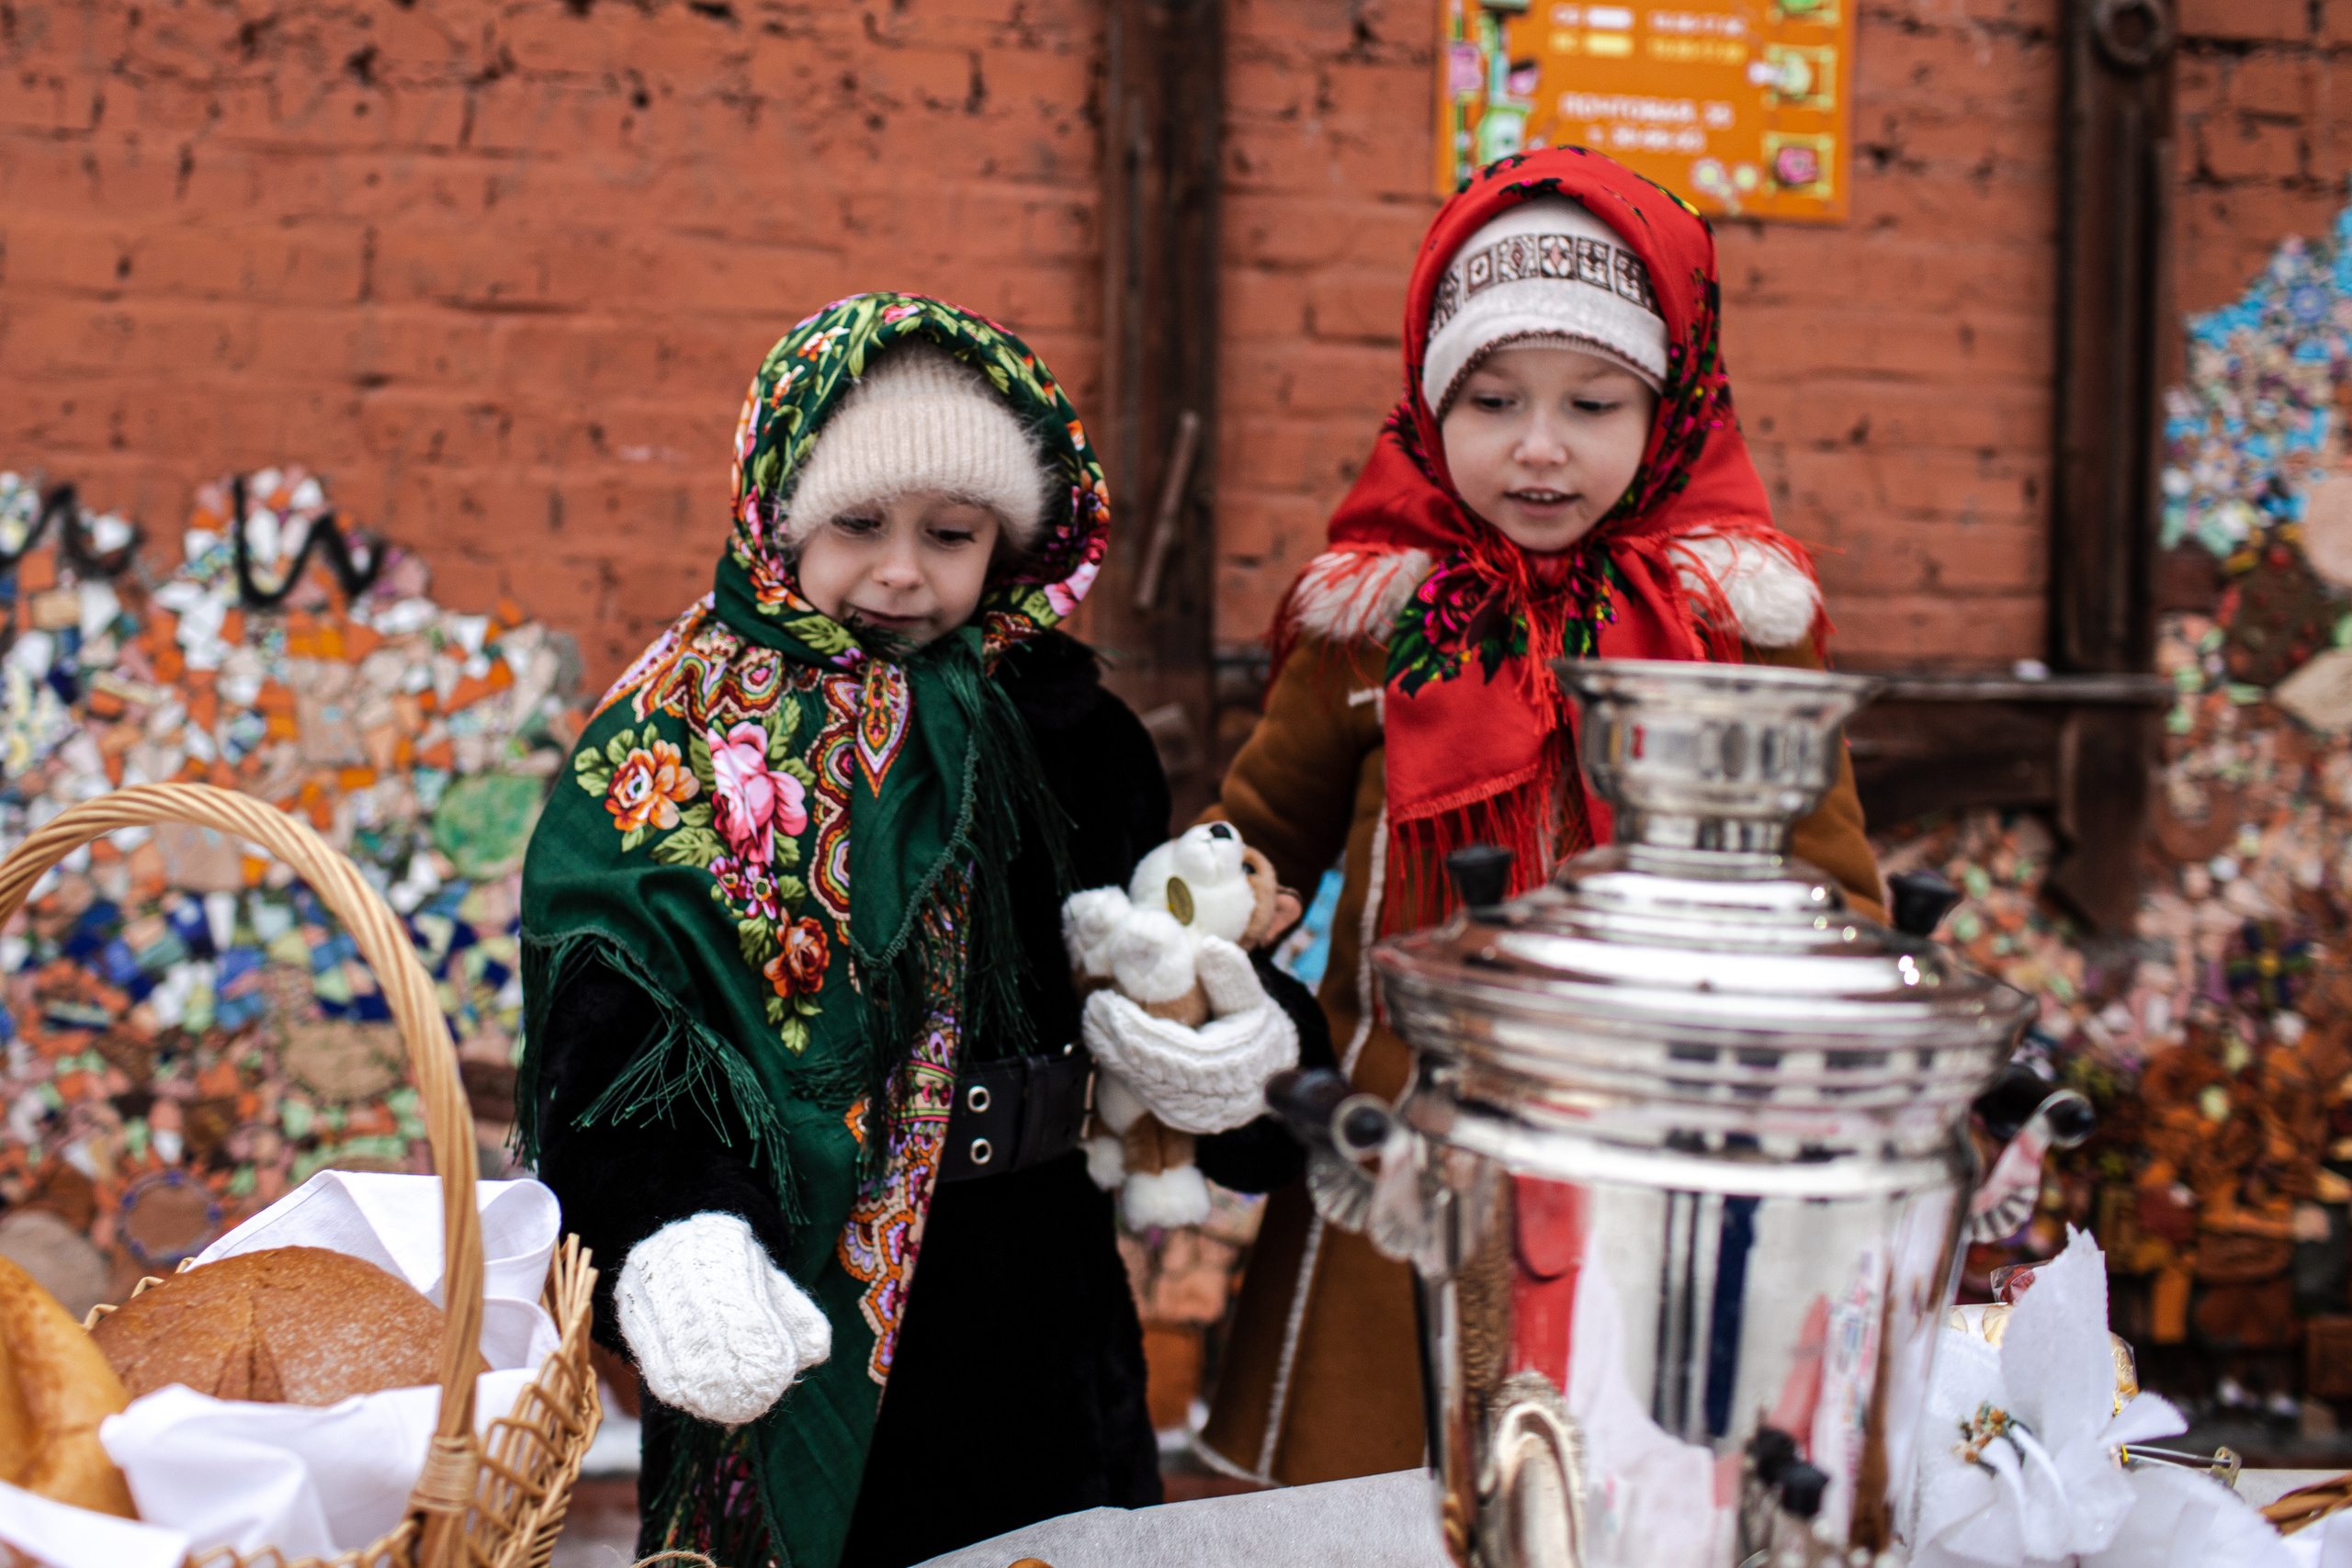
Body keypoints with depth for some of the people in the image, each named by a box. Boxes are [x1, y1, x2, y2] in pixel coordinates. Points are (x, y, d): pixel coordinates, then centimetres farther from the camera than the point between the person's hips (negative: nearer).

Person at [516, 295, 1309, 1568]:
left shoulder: (1059, 724, 5)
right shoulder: (675, 736, -8)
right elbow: (608, 1011, -19)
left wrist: (1230, 1030, -9)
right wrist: (668, 1232, -34)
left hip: (1036, 1300, 4)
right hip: (800, 1321, -4)